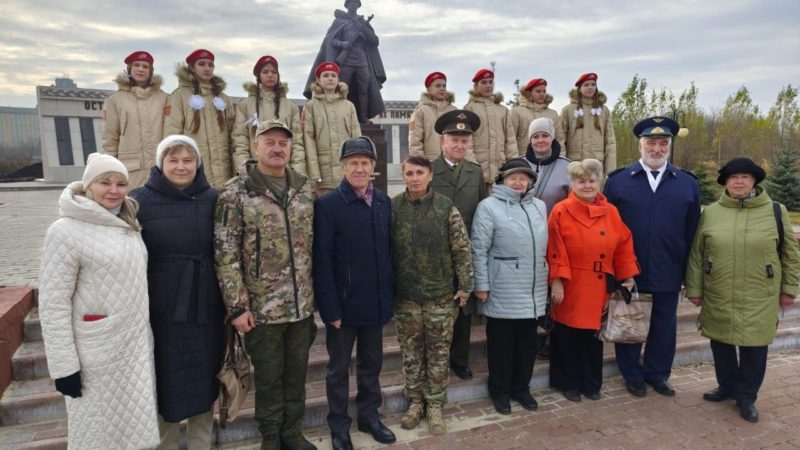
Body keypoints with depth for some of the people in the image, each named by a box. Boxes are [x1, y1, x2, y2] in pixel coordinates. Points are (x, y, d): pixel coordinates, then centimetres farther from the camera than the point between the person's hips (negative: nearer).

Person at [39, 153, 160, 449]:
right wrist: (64, 366, -15)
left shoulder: (128, 224, 6)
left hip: (137, 344, 6)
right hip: (98, 352, -6)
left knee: (137, 425, 17)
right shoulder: (66, 231, -14)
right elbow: (53, 304, -15)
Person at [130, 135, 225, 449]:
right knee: (166, 385, 11)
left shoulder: (212, 199, 1)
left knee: (204, 382, 14)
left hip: (206, 310, 2)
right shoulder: (139, 201, -5)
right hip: (161, 311, -2)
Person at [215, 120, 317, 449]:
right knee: (268, 378, 12)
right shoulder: (236, 193, -8)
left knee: (297, 373, 16)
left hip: (302, 305, 4)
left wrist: (316, 293, 10)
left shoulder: (306, 188, 6)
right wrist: (237, 306, -12)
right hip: (262, 308, -4)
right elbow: (225, 255, -10)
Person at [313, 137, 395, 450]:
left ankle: (369, 416, 38)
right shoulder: (327, 204, -11)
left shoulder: (383, 201, 4)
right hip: (344, 304, -4)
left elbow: (389, 251, 9)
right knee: (339, 367, 13)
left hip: (376, 302, 5)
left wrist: (389, 296, 7)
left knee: (372, 363, 19)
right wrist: (331, 308, -15)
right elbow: (322, 261, -13)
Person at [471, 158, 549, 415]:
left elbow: (544, 245, 17)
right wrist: (482, 285, -11)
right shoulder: (489, 206, -7)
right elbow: (479, 250, -9)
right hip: (502, 292, -5)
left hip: (533, 291, 6)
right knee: (502, 343, 8)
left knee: (527, 343, 15)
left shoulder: (539, 206, 11)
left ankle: (521, 387, 32)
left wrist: (547, 278, 16)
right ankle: (500, 390, 25)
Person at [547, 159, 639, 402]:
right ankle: (567, 383, 24)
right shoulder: (561, 211, -7)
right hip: (569, 287, -4)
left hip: (598, 287, 4)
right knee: (567, 336, 7)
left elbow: (624, 246, 8)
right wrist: (557, 281, -16)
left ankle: (591, 383, 30)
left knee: (593, 335, 13)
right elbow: (555, 252, -11)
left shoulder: (611, 212, 6)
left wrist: (628, 277, 5)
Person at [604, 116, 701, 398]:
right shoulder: (618, 180, -2)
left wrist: (688, 272, 1)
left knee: (664, 327, 15)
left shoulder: (688, 183, 4)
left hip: (669, 274, 2)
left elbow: (692, 232, 4)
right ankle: (633, 376, 29)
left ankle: (657, 374, 34)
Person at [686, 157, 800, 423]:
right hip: (717, 296, 1)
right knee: (721, 343, 13)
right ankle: (727, 386, 34)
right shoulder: (710, 213, 1)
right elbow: (696, 254, 3)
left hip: (759, 298, -1)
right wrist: (694, 288, 2)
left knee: (754, 346, 6)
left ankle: (746, 396, 25)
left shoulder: (776, 211, -1)